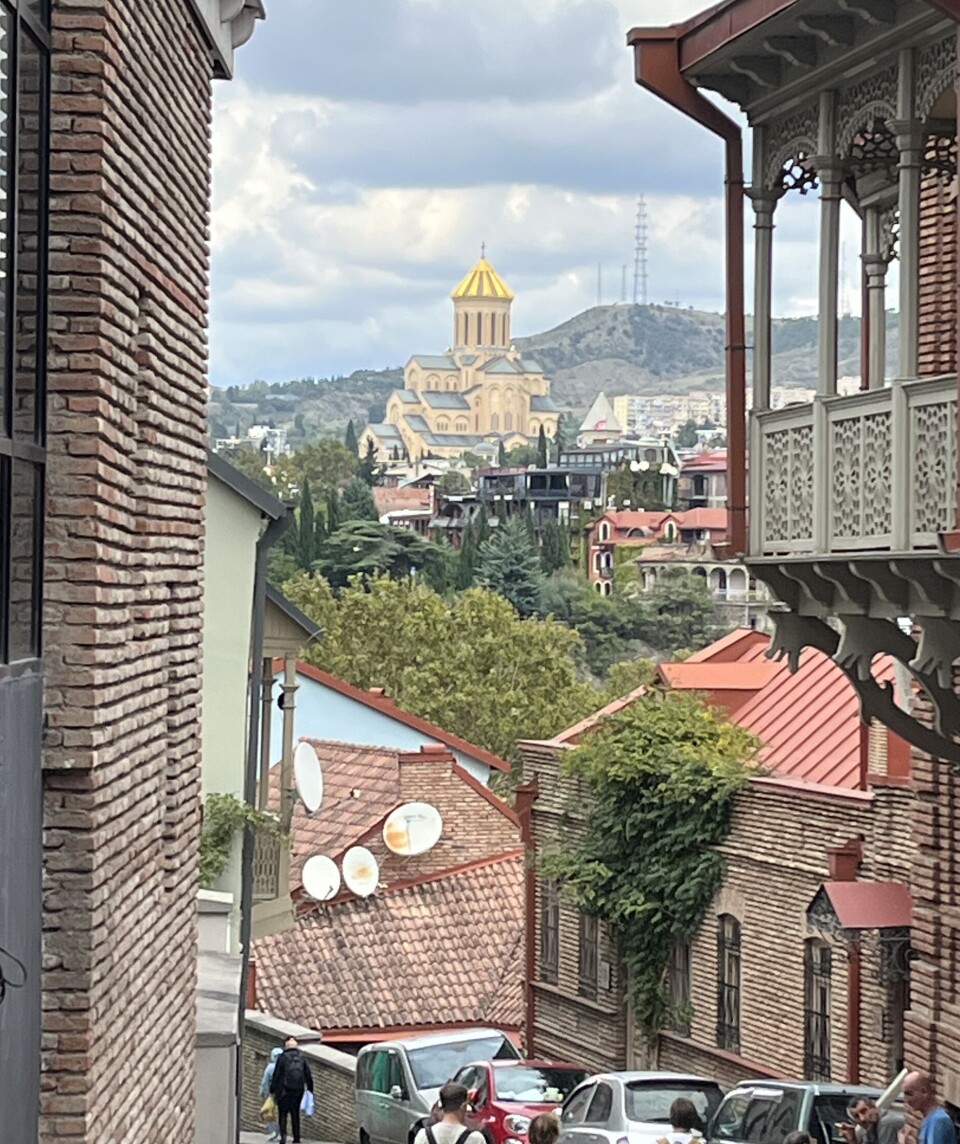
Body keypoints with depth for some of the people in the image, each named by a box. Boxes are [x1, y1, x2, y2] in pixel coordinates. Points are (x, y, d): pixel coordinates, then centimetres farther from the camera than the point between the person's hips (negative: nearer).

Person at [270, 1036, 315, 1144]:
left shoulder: (282, 1057, -5)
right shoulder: (302, 1058, 5)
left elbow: (276, 1075, -5)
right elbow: (308, 1075, 6)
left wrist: (273, 1090, 2)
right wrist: (310, 1089, 13)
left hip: (284, 1091, -3)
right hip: (298, 1090, 3)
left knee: (283, 1113, 2)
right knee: (295, 1114, 12)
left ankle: (283, 1134, -16)